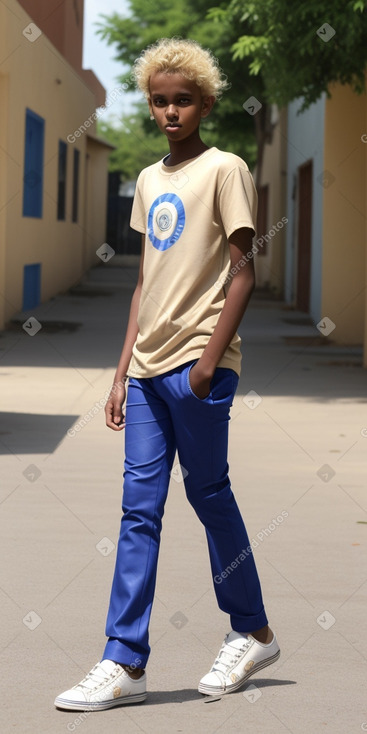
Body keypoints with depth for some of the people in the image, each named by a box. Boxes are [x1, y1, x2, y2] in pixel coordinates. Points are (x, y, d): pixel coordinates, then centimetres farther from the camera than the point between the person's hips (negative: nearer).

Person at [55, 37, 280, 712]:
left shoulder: (224, 170, -3)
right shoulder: (150, 181, 17)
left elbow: (242, 274, -8)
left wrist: (211, 358, -16)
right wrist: (123, 371, 14)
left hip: (199, 365, -6)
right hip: (149, 367, 6)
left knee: (209, 493, 2)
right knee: (139, 508, 1)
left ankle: (252, 632, 20)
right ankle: (124, 663, 0)